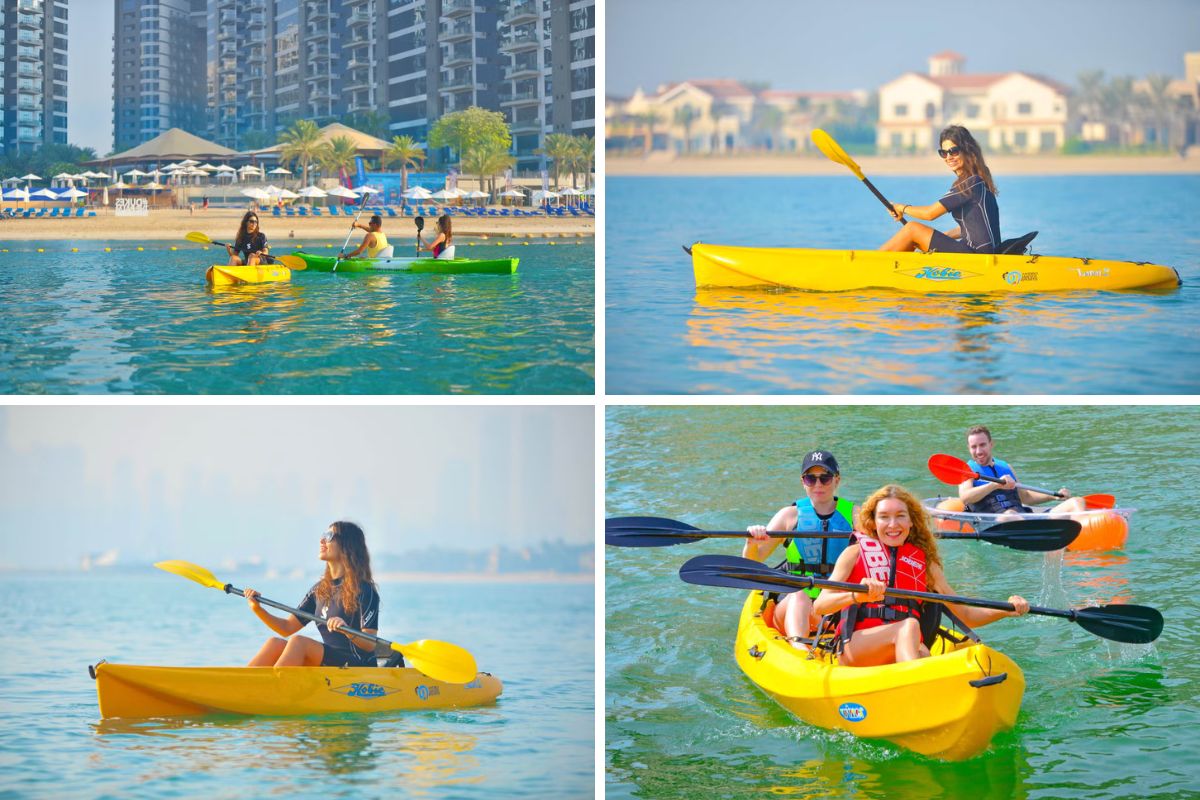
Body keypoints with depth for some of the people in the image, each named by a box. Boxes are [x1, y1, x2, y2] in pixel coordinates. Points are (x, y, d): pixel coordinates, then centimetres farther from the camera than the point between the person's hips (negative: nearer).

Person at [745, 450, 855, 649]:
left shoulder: (853, 515, 12)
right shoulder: (790, 515, 10)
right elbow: (751, 563, 5)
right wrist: (752, 543, -18)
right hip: (792, 603, -2)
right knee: (799, 596, -36)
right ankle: (798, 647, -60)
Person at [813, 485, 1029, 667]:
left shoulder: (925, 562, 21)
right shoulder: (856, 553, 11)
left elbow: (965, 614, 22)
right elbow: (819, 606, -2)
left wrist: (1007, 610, 5)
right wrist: (857, 595, -22)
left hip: (906, 650, 3)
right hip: (854, 647, -3)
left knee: (922, 653, -34)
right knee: (909, 626, -34)